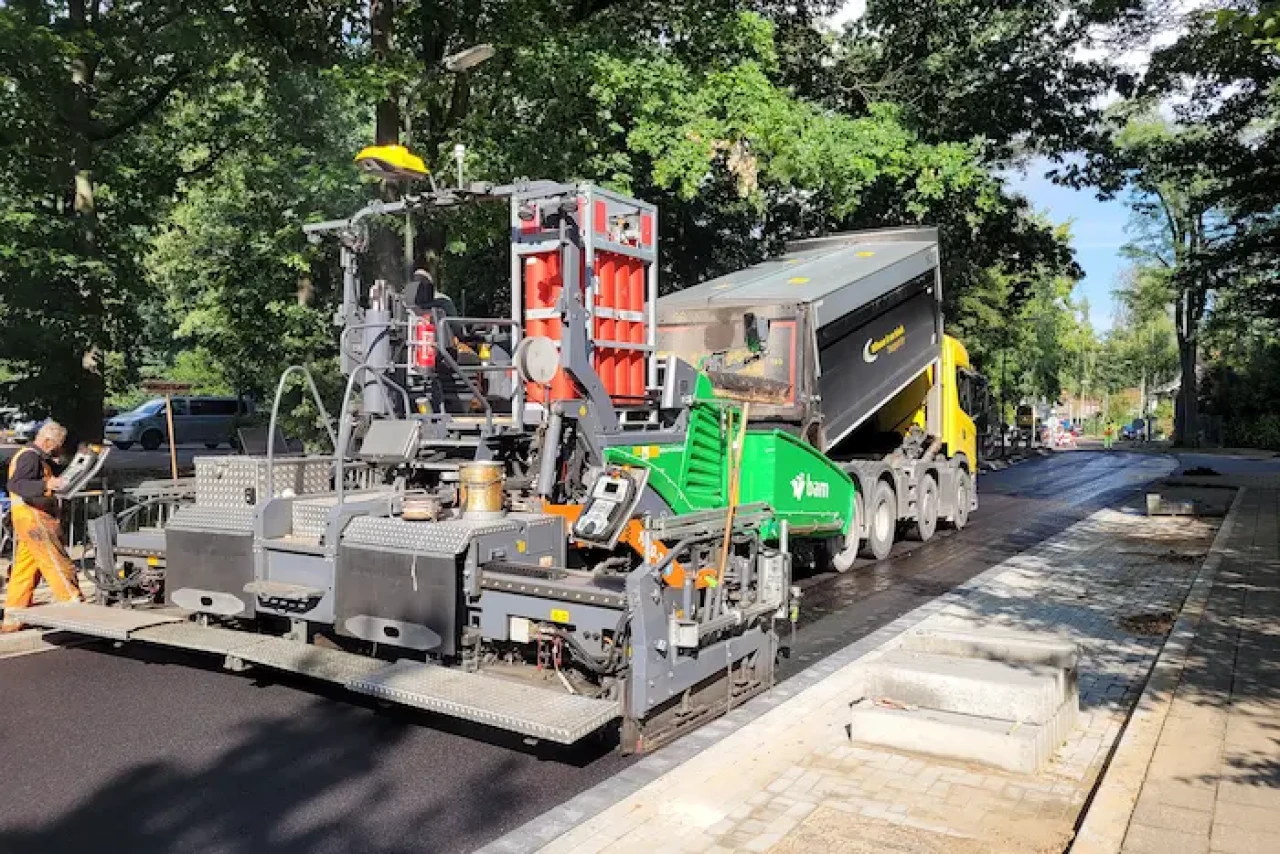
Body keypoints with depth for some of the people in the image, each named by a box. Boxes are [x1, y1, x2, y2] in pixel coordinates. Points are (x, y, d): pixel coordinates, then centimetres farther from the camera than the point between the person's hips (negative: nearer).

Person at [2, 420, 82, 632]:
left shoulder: (39, 458, 20)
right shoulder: (29, 457, -13)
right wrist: (47, 484, -38)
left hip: (36, 517, 11)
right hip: (31, 515, -11)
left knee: (25, 567, 11)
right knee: (57, 561, -9)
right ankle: (74, 603, -8)